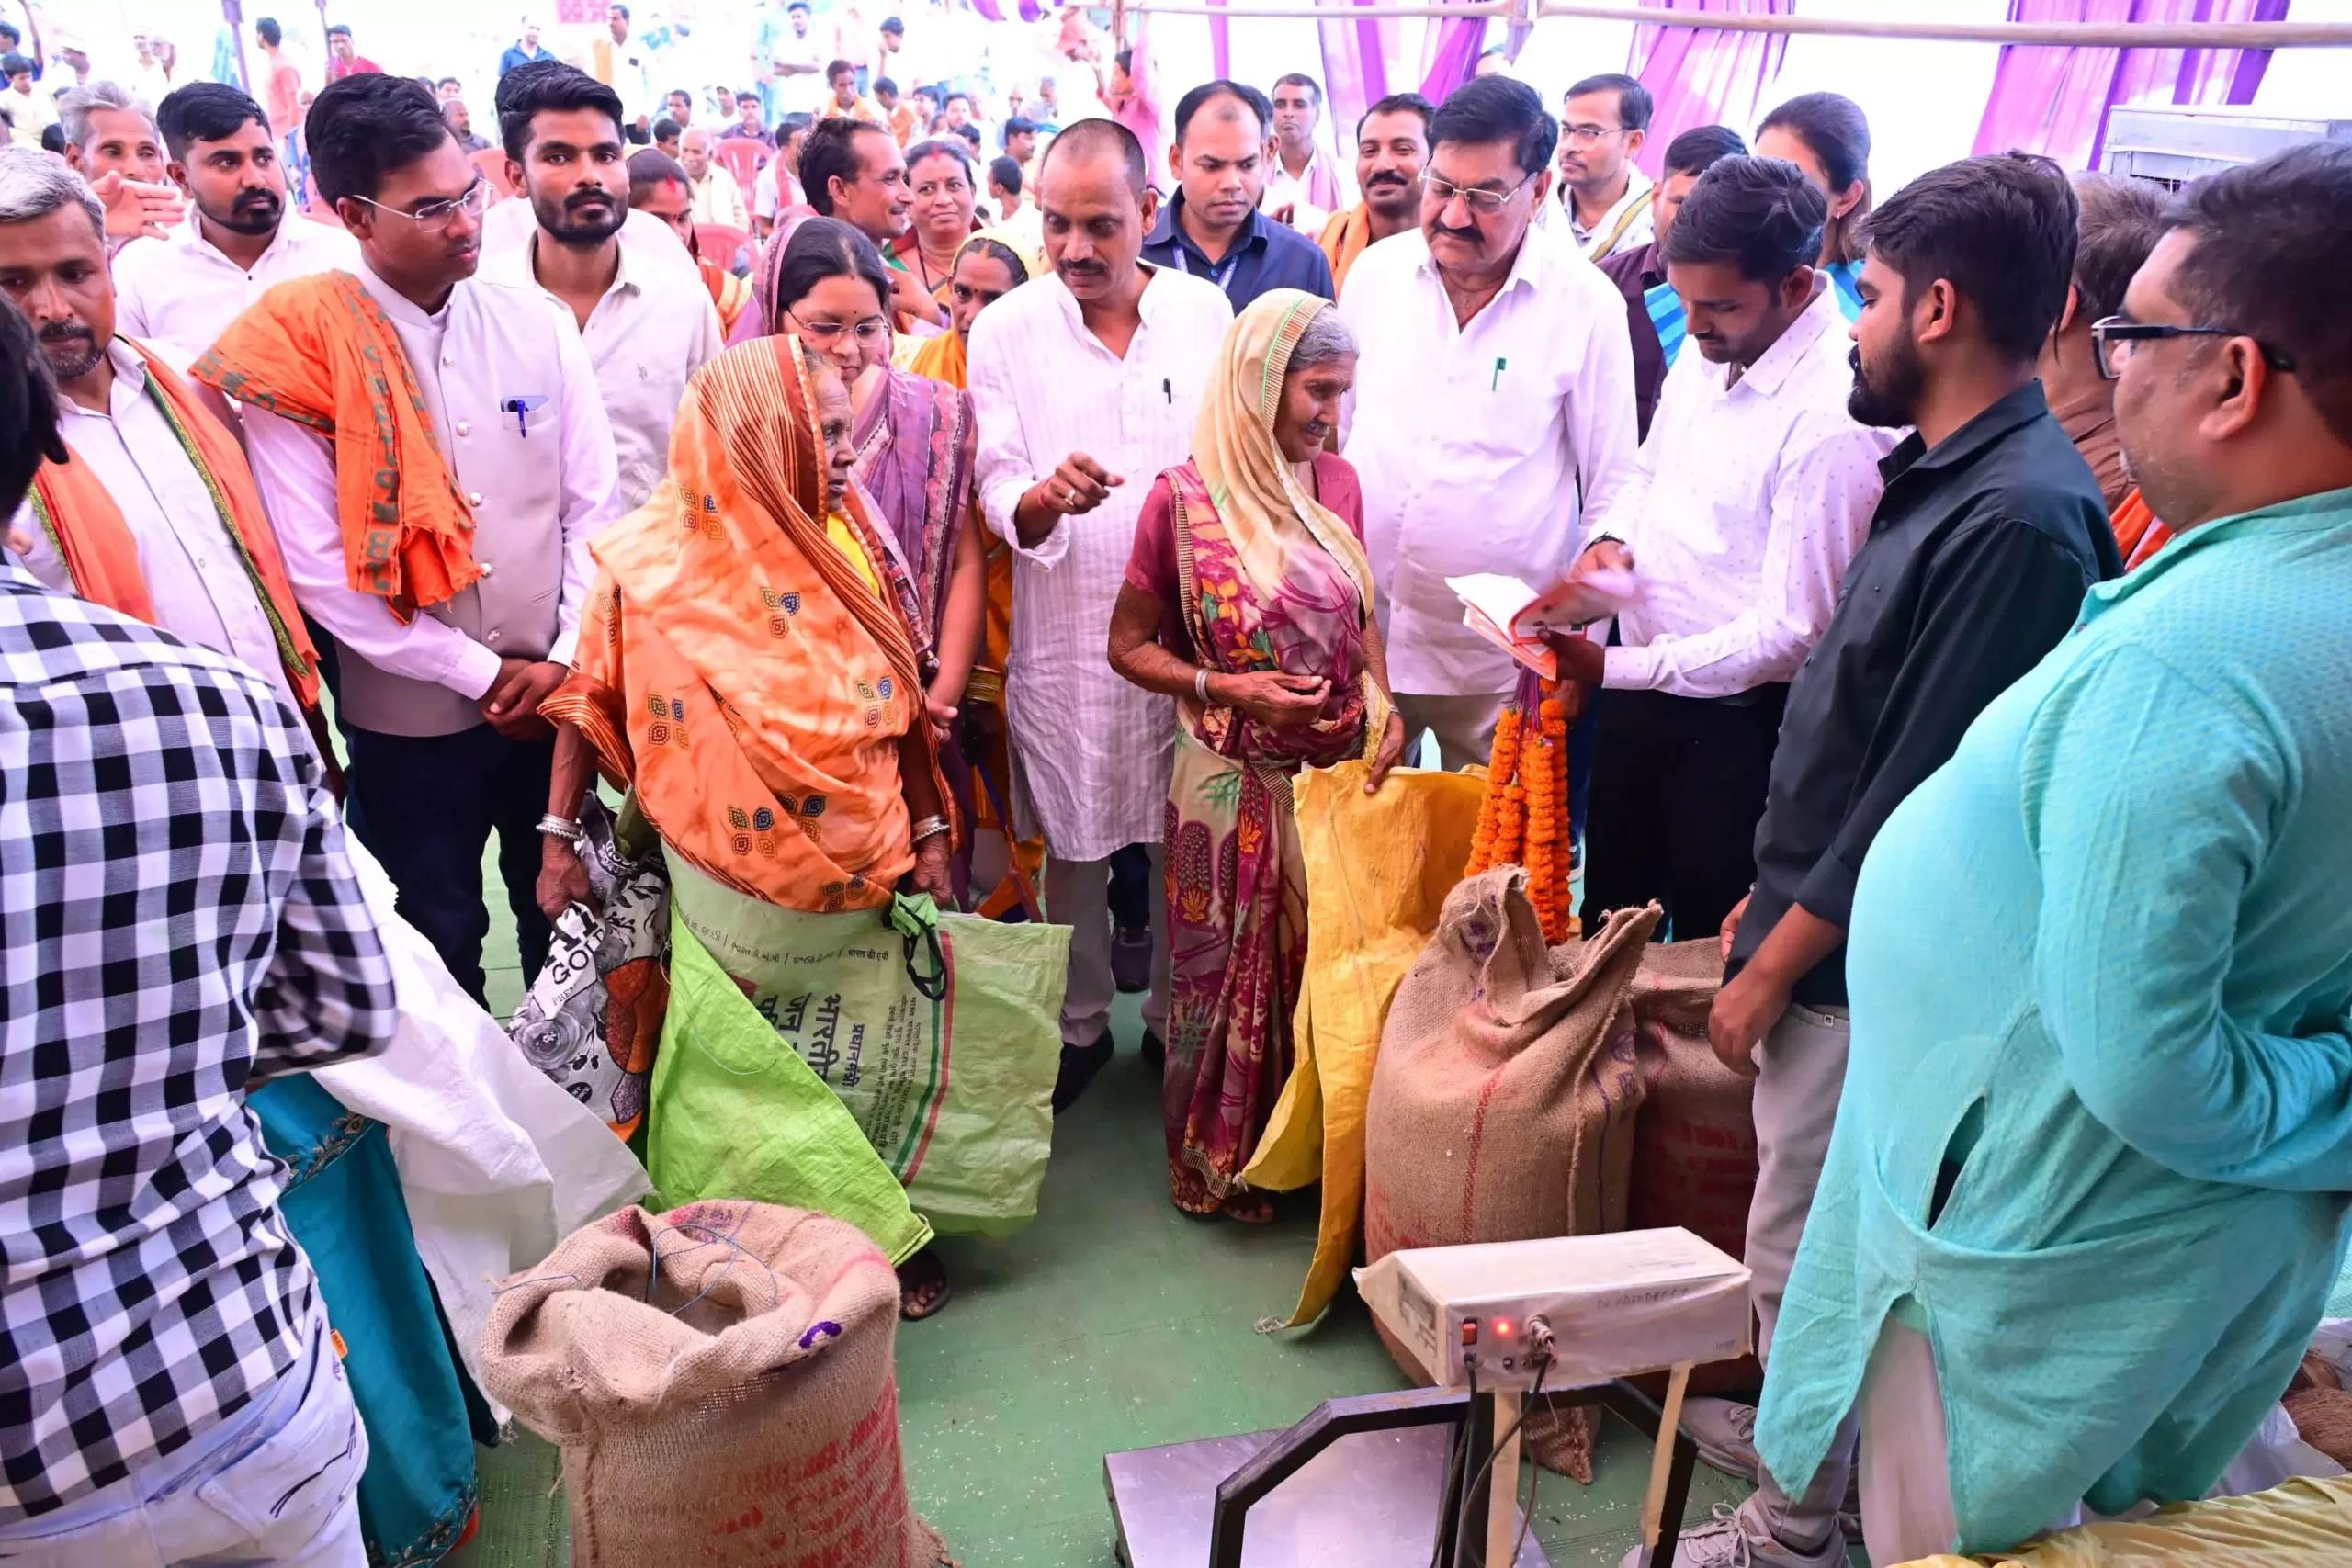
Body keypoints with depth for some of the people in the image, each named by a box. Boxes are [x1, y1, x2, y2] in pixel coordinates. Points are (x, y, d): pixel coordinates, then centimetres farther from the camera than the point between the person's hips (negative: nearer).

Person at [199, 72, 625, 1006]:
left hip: (555, 695, 3)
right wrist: (484, 674, -13)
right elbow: (318, 568, -14)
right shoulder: (296, 350, -11)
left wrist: (564, 659, -9)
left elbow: (595, 507, 1)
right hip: (407, 721, -2)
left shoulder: (538, 326, -1)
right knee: (439, 940, 15)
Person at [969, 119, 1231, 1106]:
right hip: (1064, 632, -1)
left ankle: (1176, 1016, 31)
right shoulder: (1006, 329, -1)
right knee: (1072, 841, 10)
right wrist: (1044, 498, -26)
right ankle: (1079, 1023, 30)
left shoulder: (1205, 311, 2)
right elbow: (996, 491, -4)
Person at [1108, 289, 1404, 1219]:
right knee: (1229, 975, 10)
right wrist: (1228, 688, -18)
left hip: (1341, 773, 4)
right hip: (1233, 784, -4)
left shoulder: (1336, 484, 2)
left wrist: (1379, 698, -5)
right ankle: (1214, 1164, 31)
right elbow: (1129, 645, -5)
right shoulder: (1182, 500, -11)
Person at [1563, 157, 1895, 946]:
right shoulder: (1710, 352, 0)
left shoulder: (1837, 417, -25)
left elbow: (1792, 628, -24)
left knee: (1709, 947, 14)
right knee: (1608, 916, 24)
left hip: (1733, 722, -7)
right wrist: (1611, 538, -4)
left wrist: (1615, 668, -23)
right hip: (1637, 687, 7)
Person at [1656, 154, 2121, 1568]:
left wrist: (1771, 965, -16)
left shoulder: (2017, 517, -24)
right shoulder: (1947, 474, 7)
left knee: (1804, 1253, 7)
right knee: (1813, 1235, 24)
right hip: (1831, 930, 9)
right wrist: (1771, 895, 16)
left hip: (1870, 967, -9)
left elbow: (1921, 794, -24)